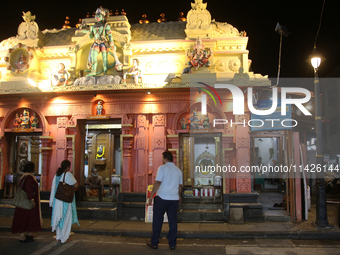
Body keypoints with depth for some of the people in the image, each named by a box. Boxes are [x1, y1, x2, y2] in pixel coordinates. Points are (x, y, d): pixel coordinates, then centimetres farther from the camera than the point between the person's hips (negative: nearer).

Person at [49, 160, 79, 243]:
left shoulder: (56, 175, 7)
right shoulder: (68, 175, -14)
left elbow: (53, 188, 11)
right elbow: (76, 185, -13)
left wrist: (52, 201, 17)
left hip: (57, 200, 7)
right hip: (66, 200, -7)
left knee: (58, 217, 14)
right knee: (66, 218, 4)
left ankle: (58, 237, 22)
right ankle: (65, 238, 10)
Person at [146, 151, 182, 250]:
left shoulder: (162, 168, -7)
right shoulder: (178, 170, 10)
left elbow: (157, 182, -12)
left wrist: (151, 195, -5)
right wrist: (179, 196, 29)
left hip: (162, 198, -4)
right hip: (174, 198, 4)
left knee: (157, 220, 7)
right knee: (173, 221, 8)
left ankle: (154, 243, 14)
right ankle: (172, 244, 13)